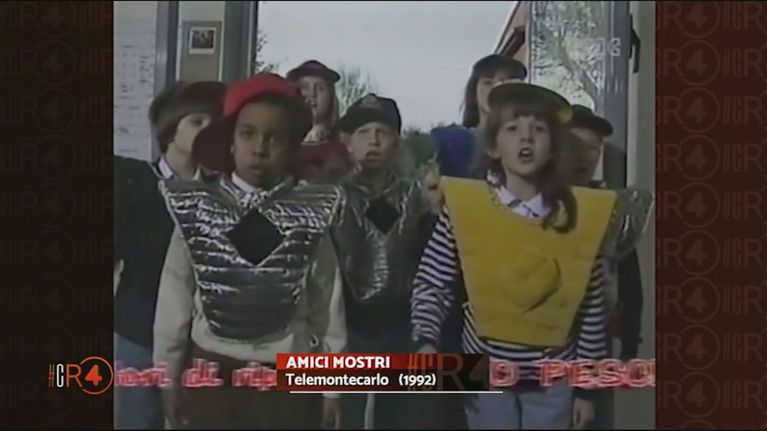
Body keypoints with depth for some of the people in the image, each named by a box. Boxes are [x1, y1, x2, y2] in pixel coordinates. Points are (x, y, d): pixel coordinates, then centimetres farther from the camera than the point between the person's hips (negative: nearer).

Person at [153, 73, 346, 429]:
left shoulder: (312, 215, -6)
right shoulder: (194, 210, -3)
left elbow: (328, 302, 0)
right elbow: (174, 298, 2)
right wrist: (168, 375, 6)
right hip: (211, 377, 1)